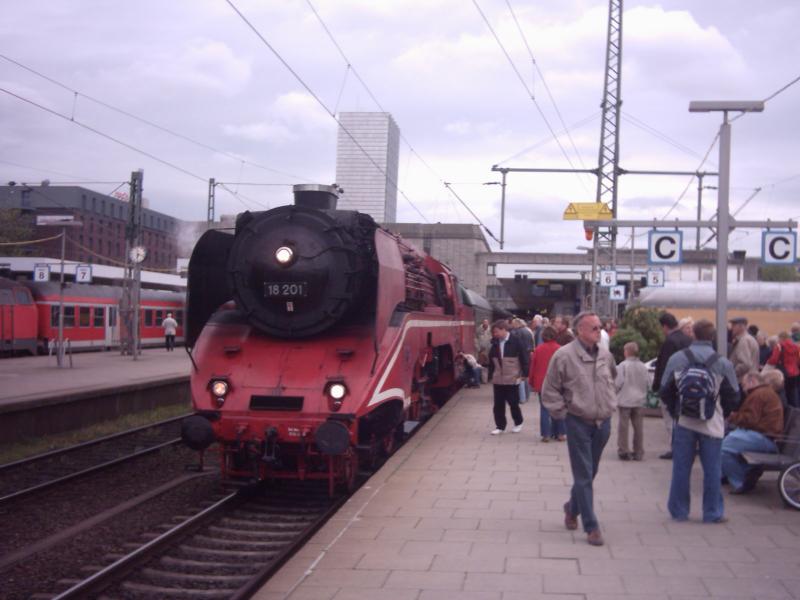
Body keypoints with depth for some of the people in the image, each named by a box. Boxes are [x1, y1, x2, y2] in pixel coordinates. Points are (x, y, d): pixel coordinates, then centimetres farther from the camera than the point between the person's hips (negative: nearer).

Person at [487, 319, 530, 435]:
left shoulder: (516, 342, -10)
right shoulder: (495, 344, 6)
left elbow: (524, 358, -7)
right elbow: (491, 361, 12)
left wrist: (525, 374, -9)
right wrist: (491, 376, 11)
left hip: (512, 379, -4)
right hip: (498, 380, 4)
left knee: (513, 403, 5)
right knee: (498, 404, 5)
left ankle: (518, 423, 25)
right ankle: (500, 426, 16)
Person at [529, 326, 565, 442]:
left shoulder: (538, 349, -2)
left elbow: (533, 366, 2)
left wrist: (532, 383, 12)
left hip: (541, 383, 1)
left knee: (544, 409, 5)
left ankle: (546, 434, 2)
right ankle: (560, 433, 10)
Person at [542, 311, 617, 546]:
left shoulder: (605, 355, 4)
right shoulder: (564, 355, -13)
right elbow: (550, 391, -7)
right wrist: (563, 413, -8)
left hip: (603, 423, 5)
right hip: (579, 423, -5)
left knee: (591, 472, 17)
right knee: (584, 476, -2)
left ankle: (572, 508, 39)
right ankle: (591, 526, 3)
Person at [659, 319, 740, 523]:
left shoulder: (676, 359, -4)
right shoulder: (723, 364, -8)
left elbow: (665, 391, 2)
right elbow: (733, 397, -1)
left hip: (684, 422, 1)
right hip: (712, 424, -1)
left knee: (681, 468, 9)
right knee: (712, 470, 7)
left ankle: (678, 510, 17)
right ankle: (713, 513, 12)